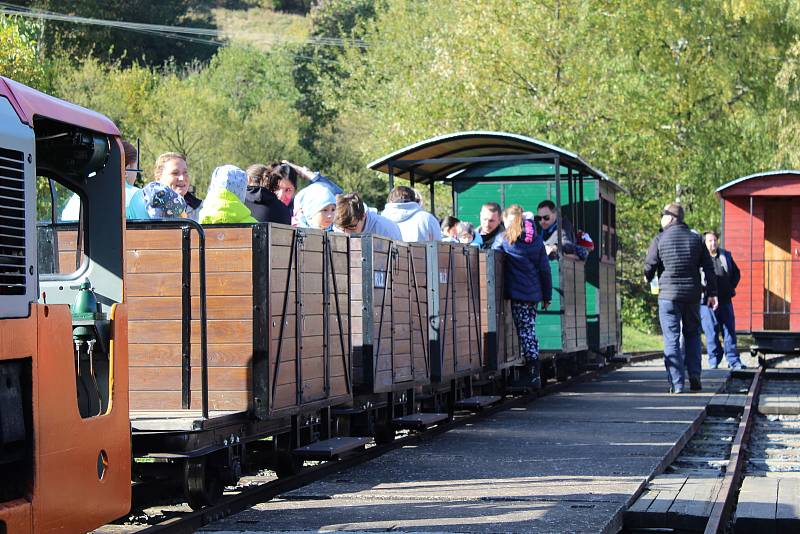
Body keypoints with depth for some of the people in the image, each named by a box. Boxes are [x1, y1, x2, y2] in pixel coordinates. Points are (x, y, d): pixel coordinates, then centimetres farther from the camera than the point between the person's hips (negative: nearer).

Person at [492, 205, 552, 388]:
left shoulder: (503, 239, -4)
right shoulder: (536, 239, 8)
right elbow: (545, 269, 9)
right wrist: (547, 295, 14)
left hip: (517, 292, -4)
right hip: (534, 293, 5)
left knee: (525, 332, 0)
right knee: (530, 330, 10)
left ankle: (534, 375, -2)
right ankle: (535, 375, 9)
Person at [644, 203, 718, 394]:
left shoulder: (659, 240, -5)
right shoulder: (696, 239, 6)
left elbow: (649, 267, -1)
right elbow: (709, 268, 5)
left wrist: (648, 279, 22)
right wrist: (712, 293, 9)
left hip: (668, 295, -3)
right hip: (692, 296, 3)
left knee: (672, 339, -1)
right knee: (692, 335, 17)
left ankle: (677, 383, -5)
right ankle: (694, 376, 6)